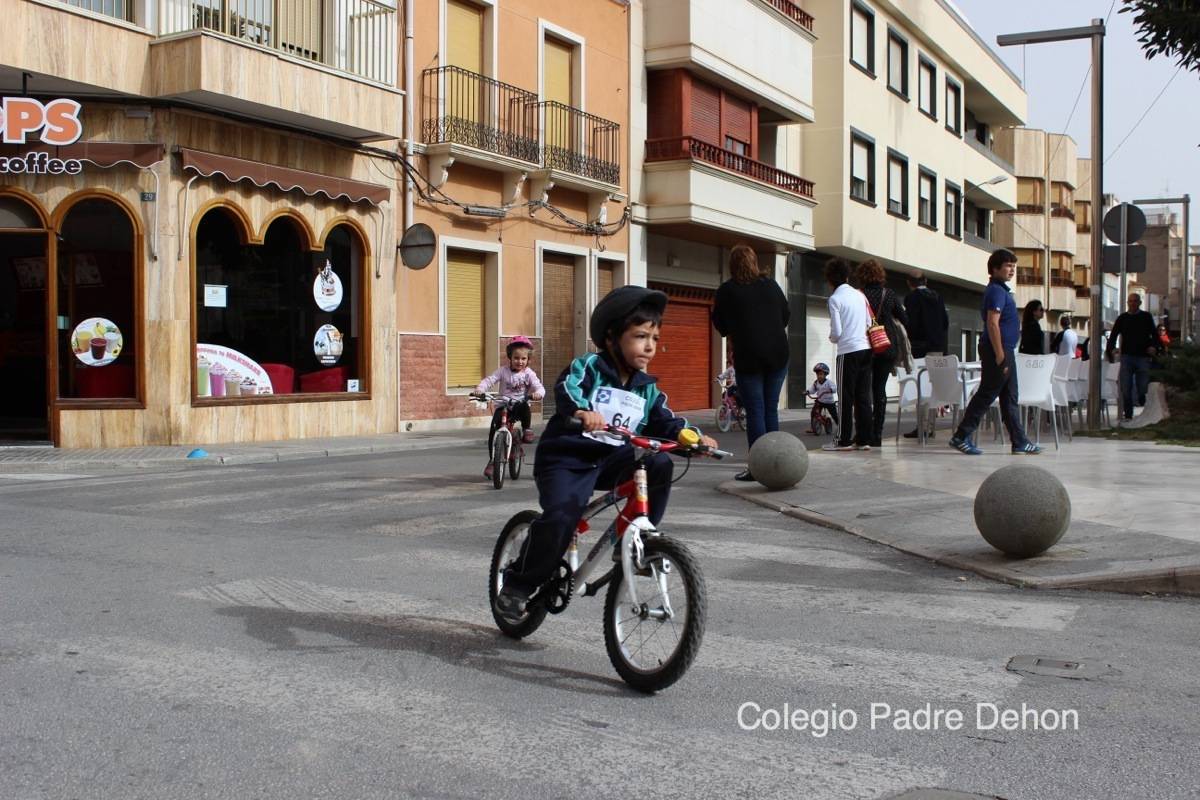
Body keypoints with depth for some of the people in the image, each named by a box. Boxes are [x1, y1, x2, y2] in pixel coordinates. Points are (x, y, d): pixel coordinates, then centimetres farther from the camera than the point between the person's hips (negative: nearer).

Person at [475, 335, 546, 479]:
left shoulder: (528, 373, -2)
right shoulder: (503, 371, 0)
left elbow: (539, 387, -11)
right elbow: (489, 380, -7)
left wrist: (538, 393, -36)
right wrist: (479, 389, -28)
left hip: (520, 405, -2)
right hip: (503, 406, 2)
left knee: (524, 407, -39)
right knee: (493, 429, -17)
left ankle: (527, 429, -12)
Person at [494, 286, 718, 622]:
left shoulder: (647, 388, 9)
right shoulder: (588, 367, -10)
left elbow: (663, 420, 4)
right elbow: (566, 388, -28)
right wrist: (581, 410, -51)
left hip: (611, 460, 5)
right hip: (566, 457, -5)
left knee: (659, 465, -19)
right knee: (560, 517, -27)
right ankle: (517, 585, -7)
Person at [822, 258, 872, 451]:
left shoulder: (834, 299, -7)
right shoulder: (860, 295, 9)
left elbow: (836, 332, -9)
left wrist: (832, 338, 11)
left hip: (848, 351, -5)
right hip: (866, 348, 5)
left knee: (846, 397, 0)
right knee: (863, 396, 7)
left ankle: (844, 440, 2)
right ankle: (864, 439, 9)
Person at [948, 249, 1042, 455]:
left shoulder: (1001, 290, 19)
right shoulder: (996, 291, -13)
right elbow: (992, 324, -22)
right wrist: (999, 356, -24)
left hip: (1005, 350, 10)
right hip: (998, 351, -10)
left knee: (1010, 398, 10)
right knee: (986, 395, -7)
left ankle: (1019, 442, 13)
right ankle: (961, 437, -3)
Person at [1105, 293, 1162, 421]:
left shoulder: (1146, 317, 7)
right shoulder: (1122, 318, 11)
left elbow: (1154, 334, 4)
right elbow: (1113, 336, 8)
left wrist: (1154, 347, -15)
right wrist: (1109, 350, -6)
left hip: (1143, 357, -1)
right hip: (1127, 357, 1)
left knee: (1142, 389, -1)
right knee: (1126, 389, -4)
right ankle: (1128, 414, 2)